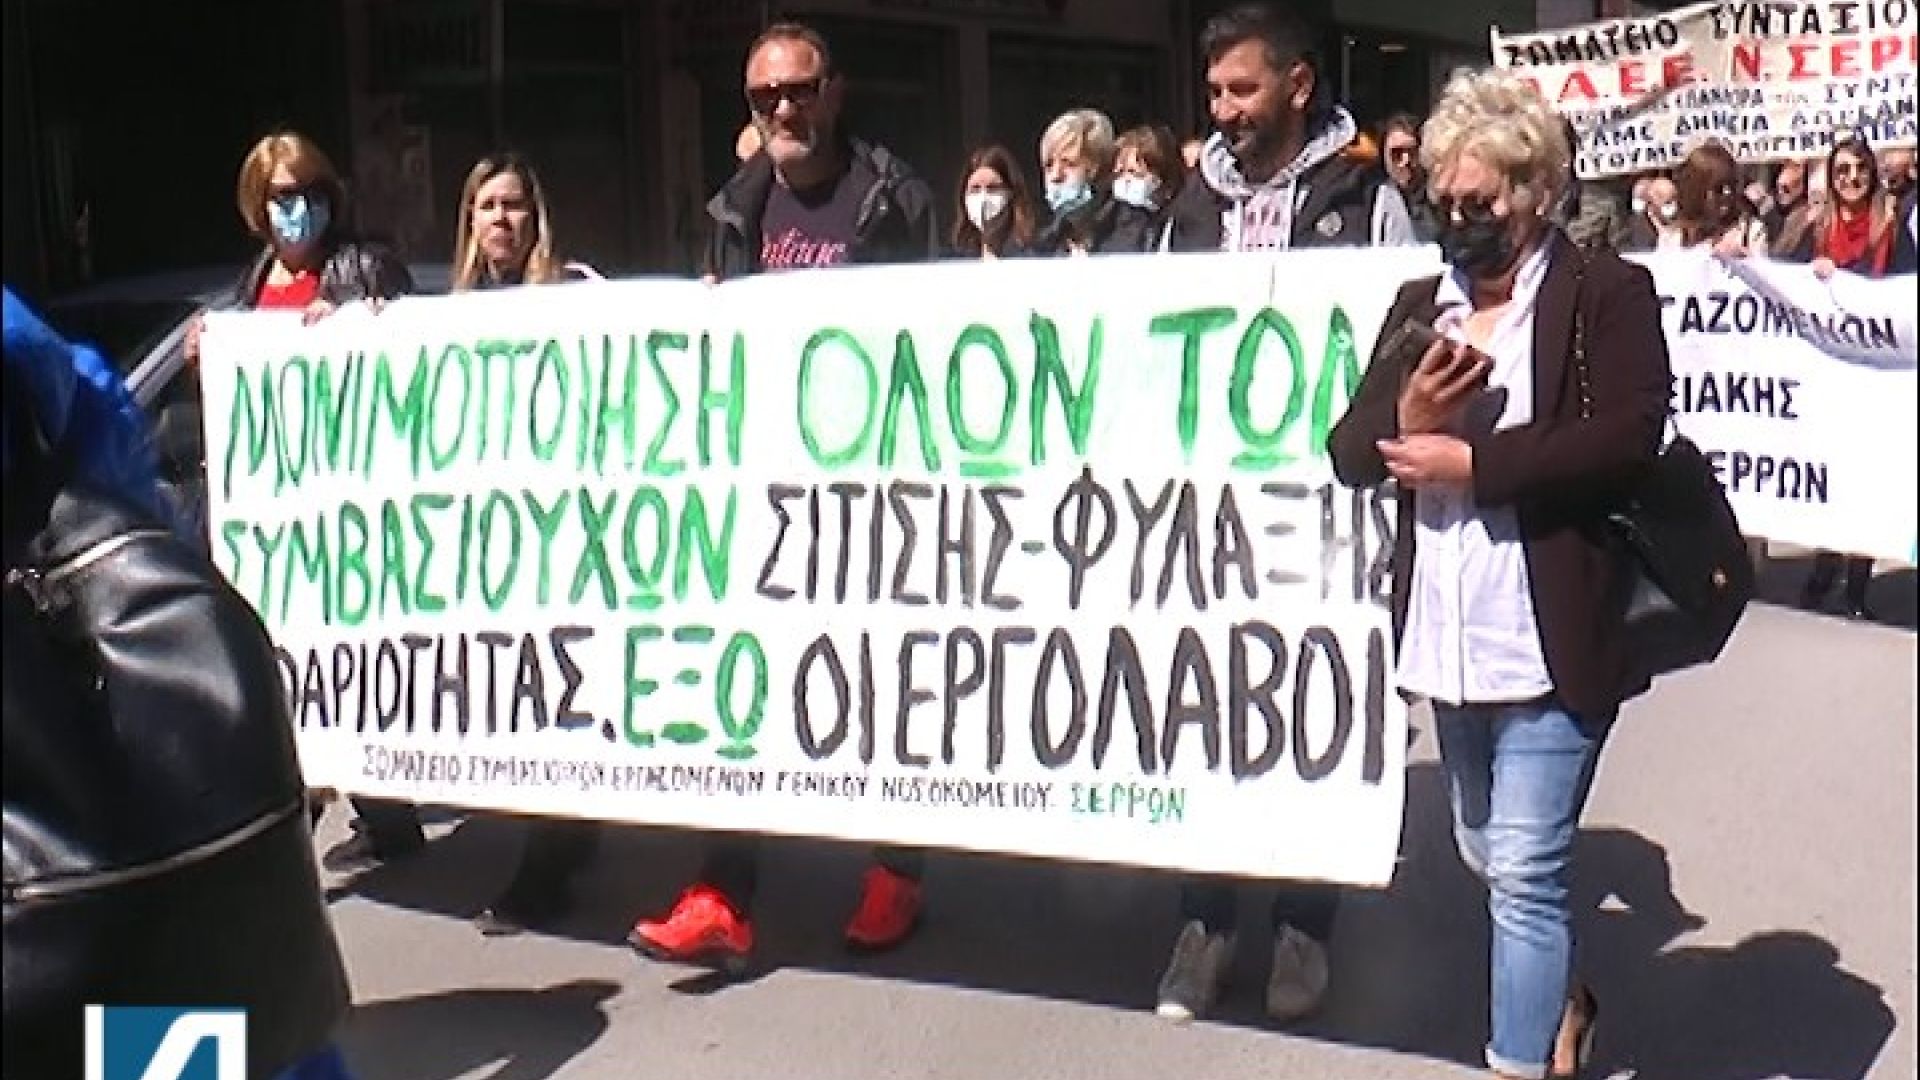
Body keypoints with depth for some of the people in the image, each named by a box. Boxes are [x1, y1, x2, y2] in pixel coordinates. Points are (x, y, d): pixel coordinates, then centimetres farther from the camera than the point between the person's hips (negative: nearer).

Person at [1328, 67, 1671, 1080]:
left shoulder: (1608, 291, -4)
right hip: (1447, 637, 7)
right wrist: (1407, 417, -14)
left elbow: (1628, 435, -18)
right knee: (1487, 856, 21)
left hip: (1550, 640, -7)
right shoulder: (1418, 302, 12)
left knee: (1524, 871, -7)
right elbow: (1350, 451, 8)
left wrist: (1471, 460, -17)